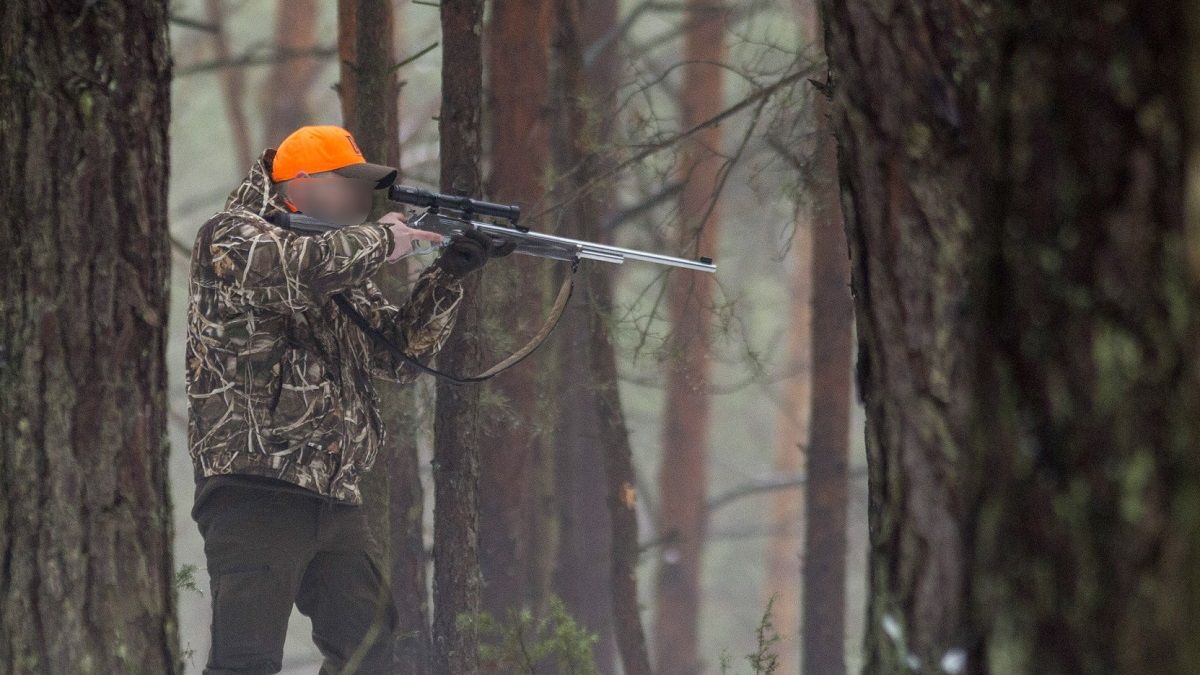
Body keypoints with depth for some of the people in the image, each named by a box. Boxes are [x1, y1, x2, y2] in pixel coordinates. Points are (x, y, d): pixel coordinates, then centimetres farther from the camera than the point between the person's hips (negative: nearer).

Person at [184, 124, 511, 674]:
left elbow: (398, 354, 18)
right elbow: (286, 267, -25)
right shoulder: (231, 238, -3)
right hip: (255, 496, -8)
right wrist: (381, 241, -11)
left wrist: (448, 275, 5)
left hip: (336, 503, 8)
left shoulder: (344, 269, 21)